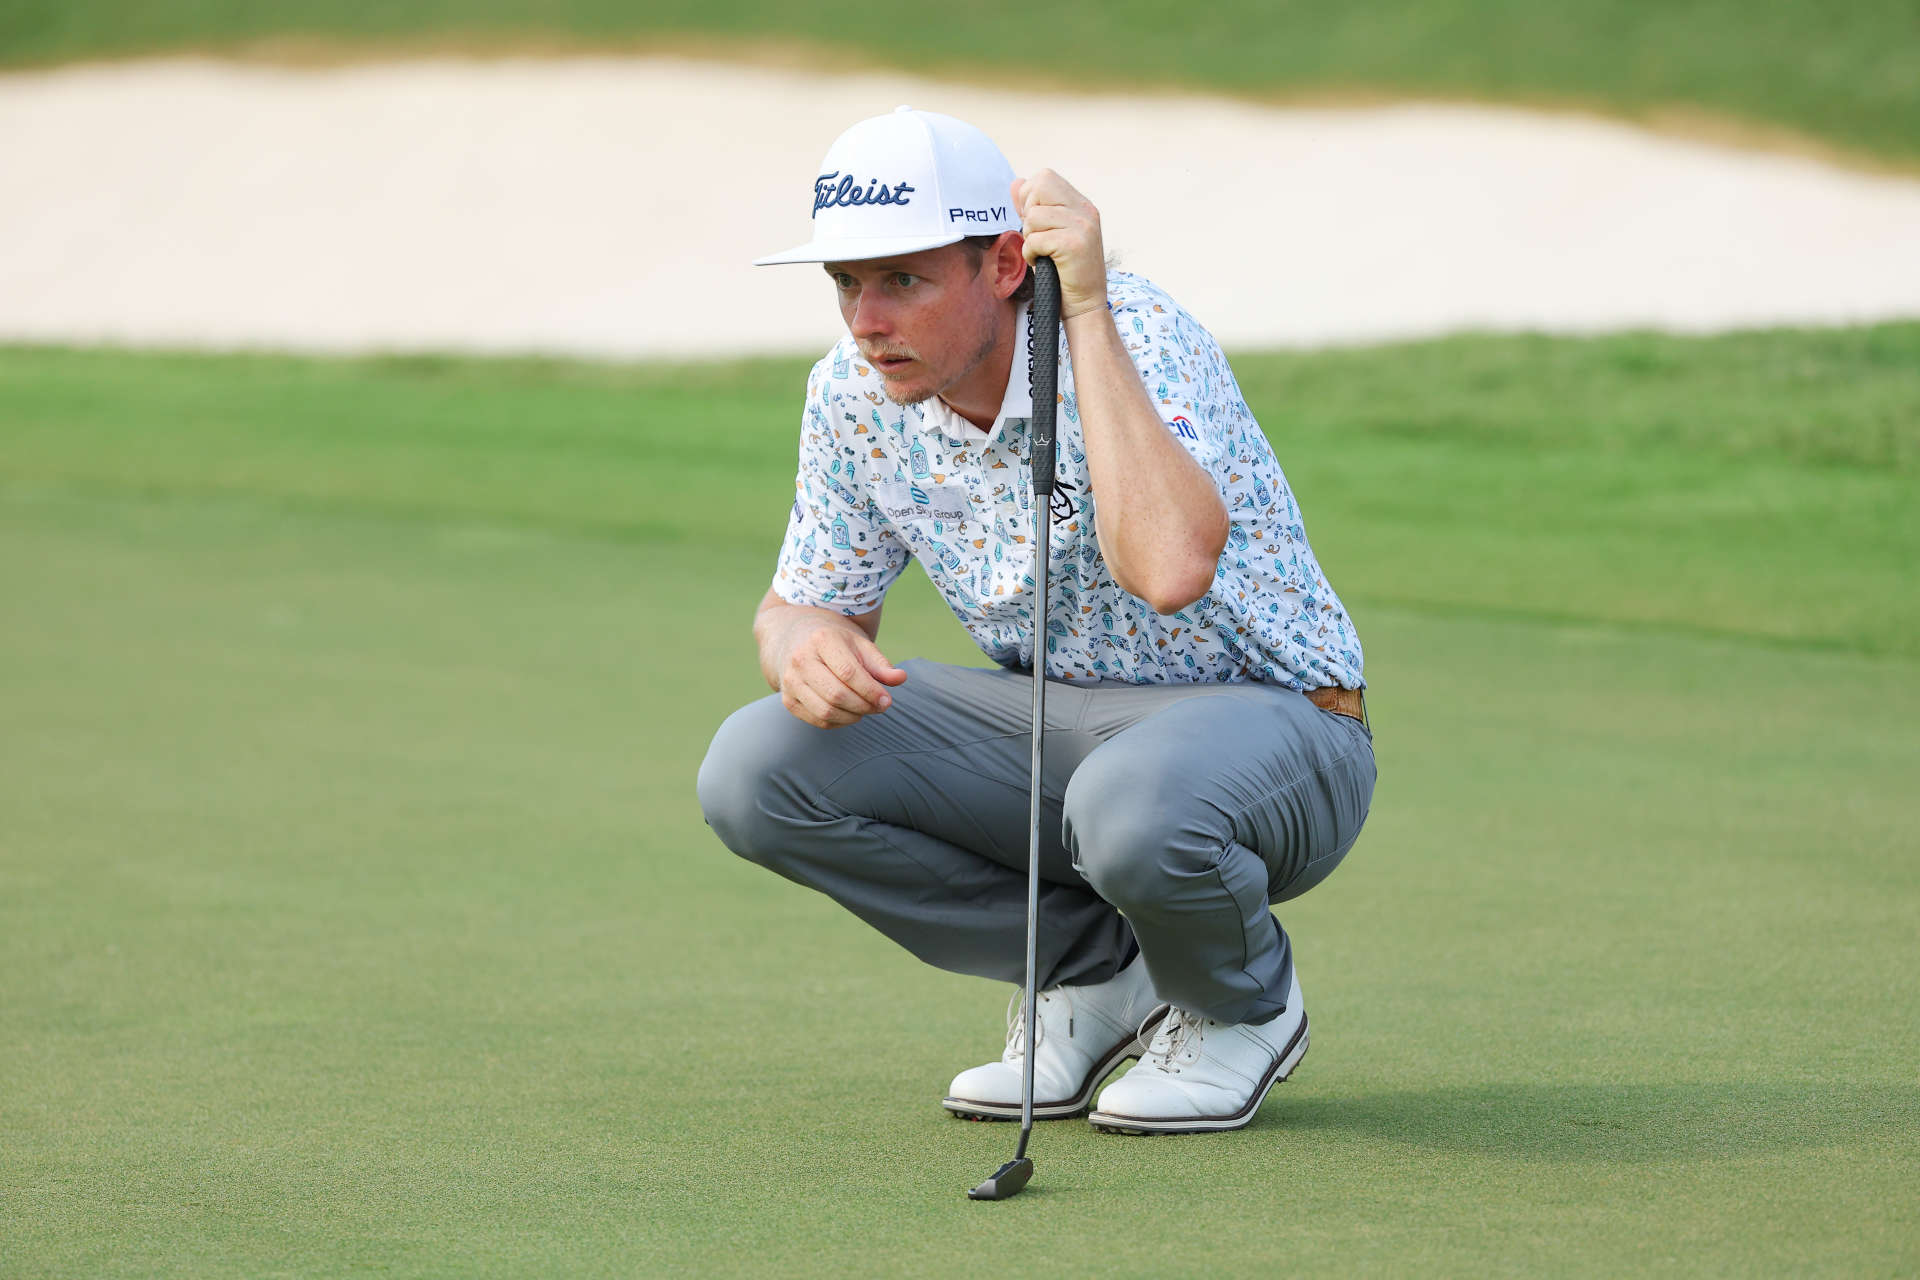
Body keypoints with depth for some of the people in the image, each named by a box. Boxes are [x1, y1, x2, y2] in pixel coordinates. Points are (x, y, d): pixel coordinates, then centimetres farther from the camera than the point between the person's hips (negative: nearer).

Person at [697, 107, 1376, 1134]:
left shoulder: (1139, 340, -25)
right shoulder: (855, 393, -6)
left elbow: (1167, 570, -44)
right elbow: (804, 600, 7)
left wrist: (1087, 313, -39)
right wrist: (802, 644, -19)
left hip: (1265, 717, -6)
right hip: (1051, 724, 6)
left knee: (1131, 807, -41)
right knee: (754, 774, -14)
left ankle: (1243, 1005, -3)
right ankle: (1093, 972, 3)